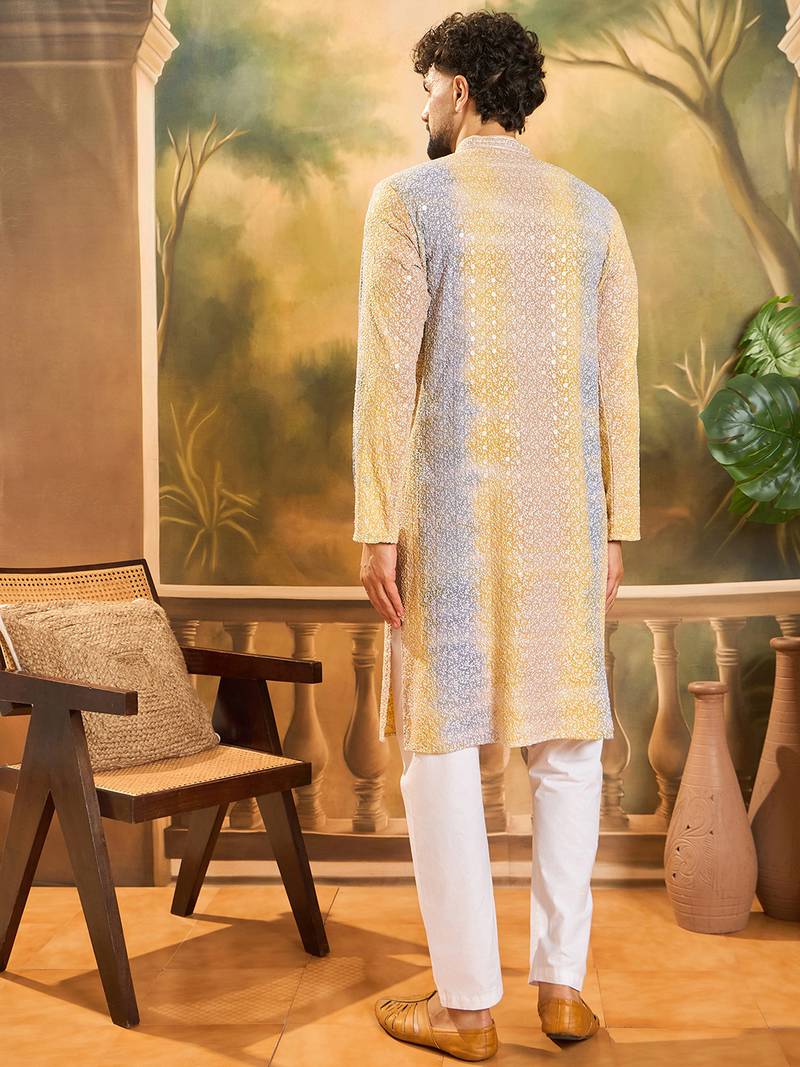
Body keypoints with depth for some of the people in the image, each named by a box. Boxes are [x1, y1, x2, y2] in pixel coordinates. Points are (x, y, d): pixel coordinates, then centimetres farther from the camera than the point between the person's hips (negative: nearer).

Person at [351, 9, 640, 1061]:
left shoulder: (409, 198, -4)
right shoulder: (592, 212, 9)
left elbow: (387, 373, -11)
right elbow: (617, 386, 6)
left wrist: (377, 527, -9)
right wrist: (614, 532, 10)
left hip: (451, 509, -4)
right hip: (564, 513, 4)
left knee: (442, 739, 3)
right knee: (565, 735, 12)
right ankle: (562, 981, 16)